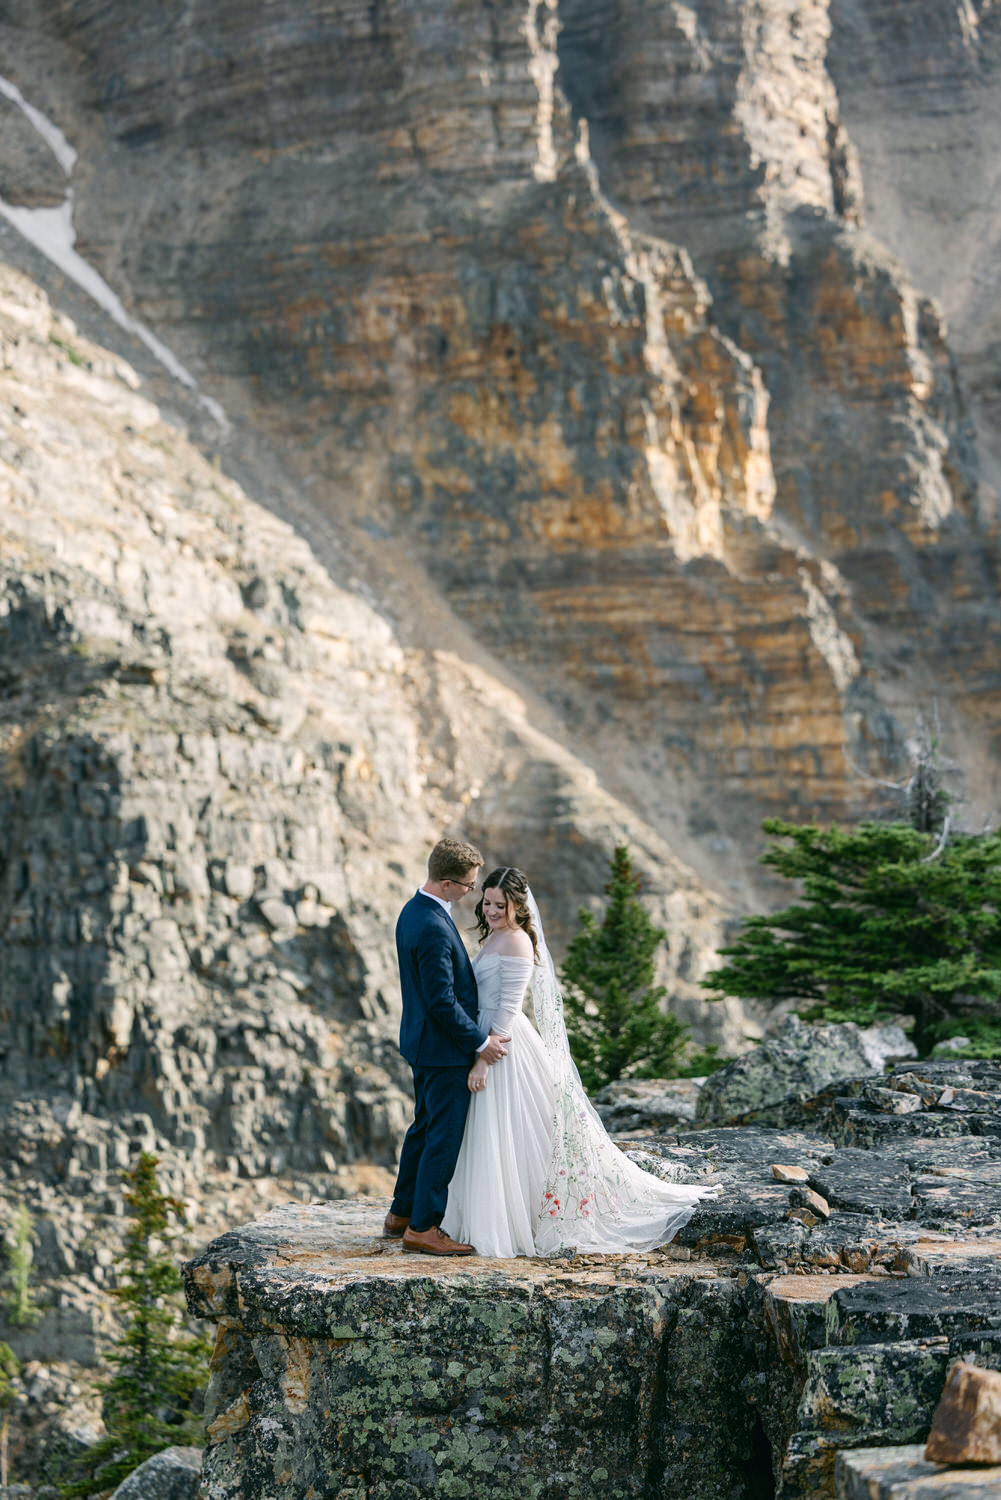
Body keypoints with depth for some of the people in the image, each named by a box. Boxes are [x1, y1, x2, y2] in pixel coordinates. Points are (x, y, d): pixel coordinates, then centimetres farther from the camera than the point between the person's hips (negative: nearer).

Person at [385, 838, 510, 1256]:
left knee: (425, 1128, 19)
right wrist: (480, 1041, -14)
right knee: (444, 1136, -2)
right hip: (443, 1048, -10)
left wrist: (478, 1031, 19)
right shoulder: (433, 929, -26)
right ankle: (422, 1228, 4)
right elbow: (442, 1001, -24)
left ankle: (401, 1215, 28)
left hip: (423, 1042, 10)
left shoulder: (414, 910, 7)